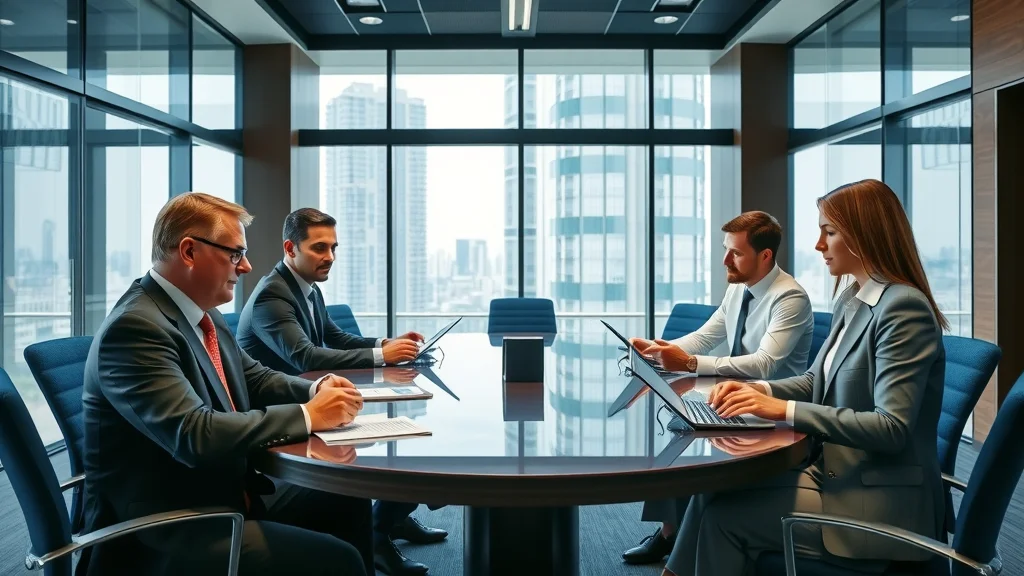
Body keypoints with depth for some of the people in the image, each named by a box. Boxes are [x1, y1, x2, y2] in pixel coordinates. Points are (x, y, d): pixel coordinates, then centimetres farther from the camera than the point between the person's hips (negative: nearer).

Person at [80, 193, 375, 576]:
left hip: (225, 496, 10)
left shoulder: (202, 315, 6)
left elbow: (255, 379, 17)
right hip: (161, 533, -10)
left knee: (348, 503, 8)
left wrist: (316, 389, -3)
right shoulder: (134, 327, -22)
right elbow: (195, 435, -31)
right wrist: (307, 416, -23)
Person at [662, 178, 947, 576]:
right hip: (837, 474, 8)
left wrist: (785, 409, -28)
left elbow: (891, 427, -26)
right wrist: (759, 390, -3)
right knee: (715, 491, -2)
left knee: (726, 515, -11)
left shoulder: (904, 308, -20)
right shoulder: (851, 301, 8)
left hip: (881, 504, -8)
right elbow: (818, 382, 17)